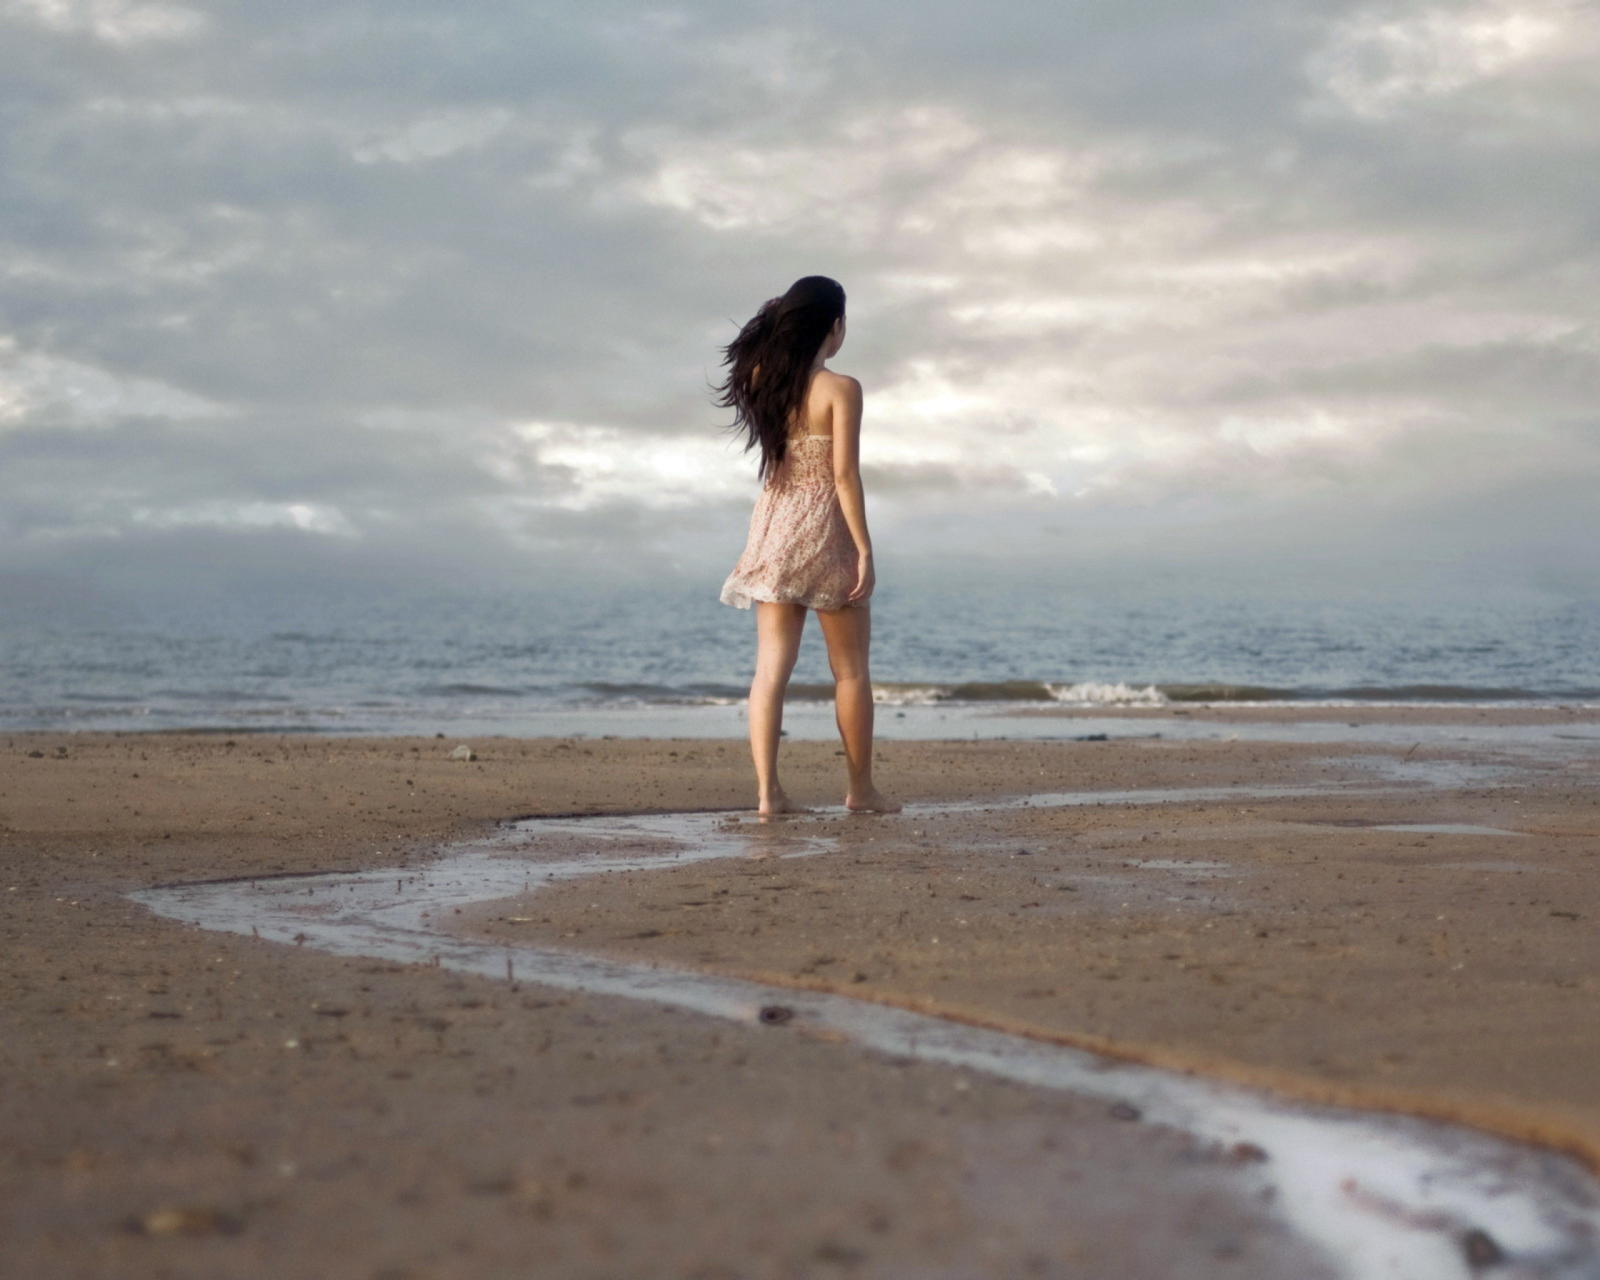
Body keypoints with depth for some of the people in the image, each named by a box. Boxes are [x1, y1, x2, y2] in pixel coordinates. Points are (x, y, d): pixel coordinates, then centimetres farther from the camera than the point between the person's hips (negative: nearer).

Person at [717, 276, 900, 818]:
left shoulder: (766, 380, 3)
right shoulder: (840, 388, -12)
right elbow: (845, 476, -16)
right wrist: (865, 550, -12)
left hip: (773, 529, 5)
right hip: (824, 532, -5)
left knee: (771, 666, 2)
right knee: (851, 669, 8)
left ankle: (768, 790, -4)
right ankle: (860, 788, 15)